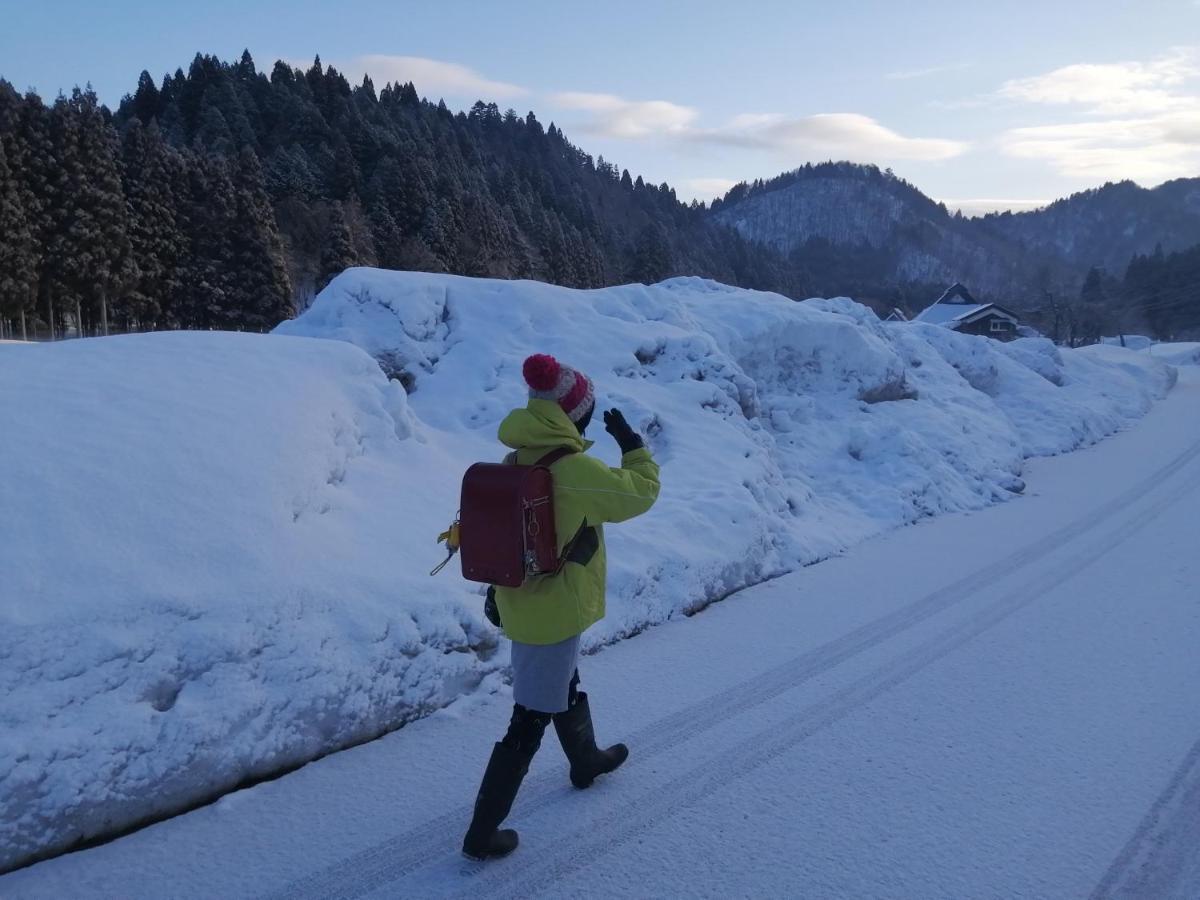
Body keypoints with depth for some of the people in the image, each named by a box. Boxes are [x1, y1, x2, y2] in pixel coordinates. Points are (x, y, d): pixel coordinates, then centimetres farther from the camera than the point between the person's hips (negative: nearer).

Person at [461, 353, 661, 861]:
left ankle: (586, 761, 56)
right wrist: (632, 445, 2)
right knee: (530, 722, 3)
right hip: (555, 614, -8)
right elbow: (640, 493, -12)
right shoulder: (576, 471, -25)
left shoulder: (515, 463, -1)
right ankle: (482, 833, 12)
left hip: (519, 604, 9)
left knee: (565, 687, 31)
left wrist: (497, 586, 20)